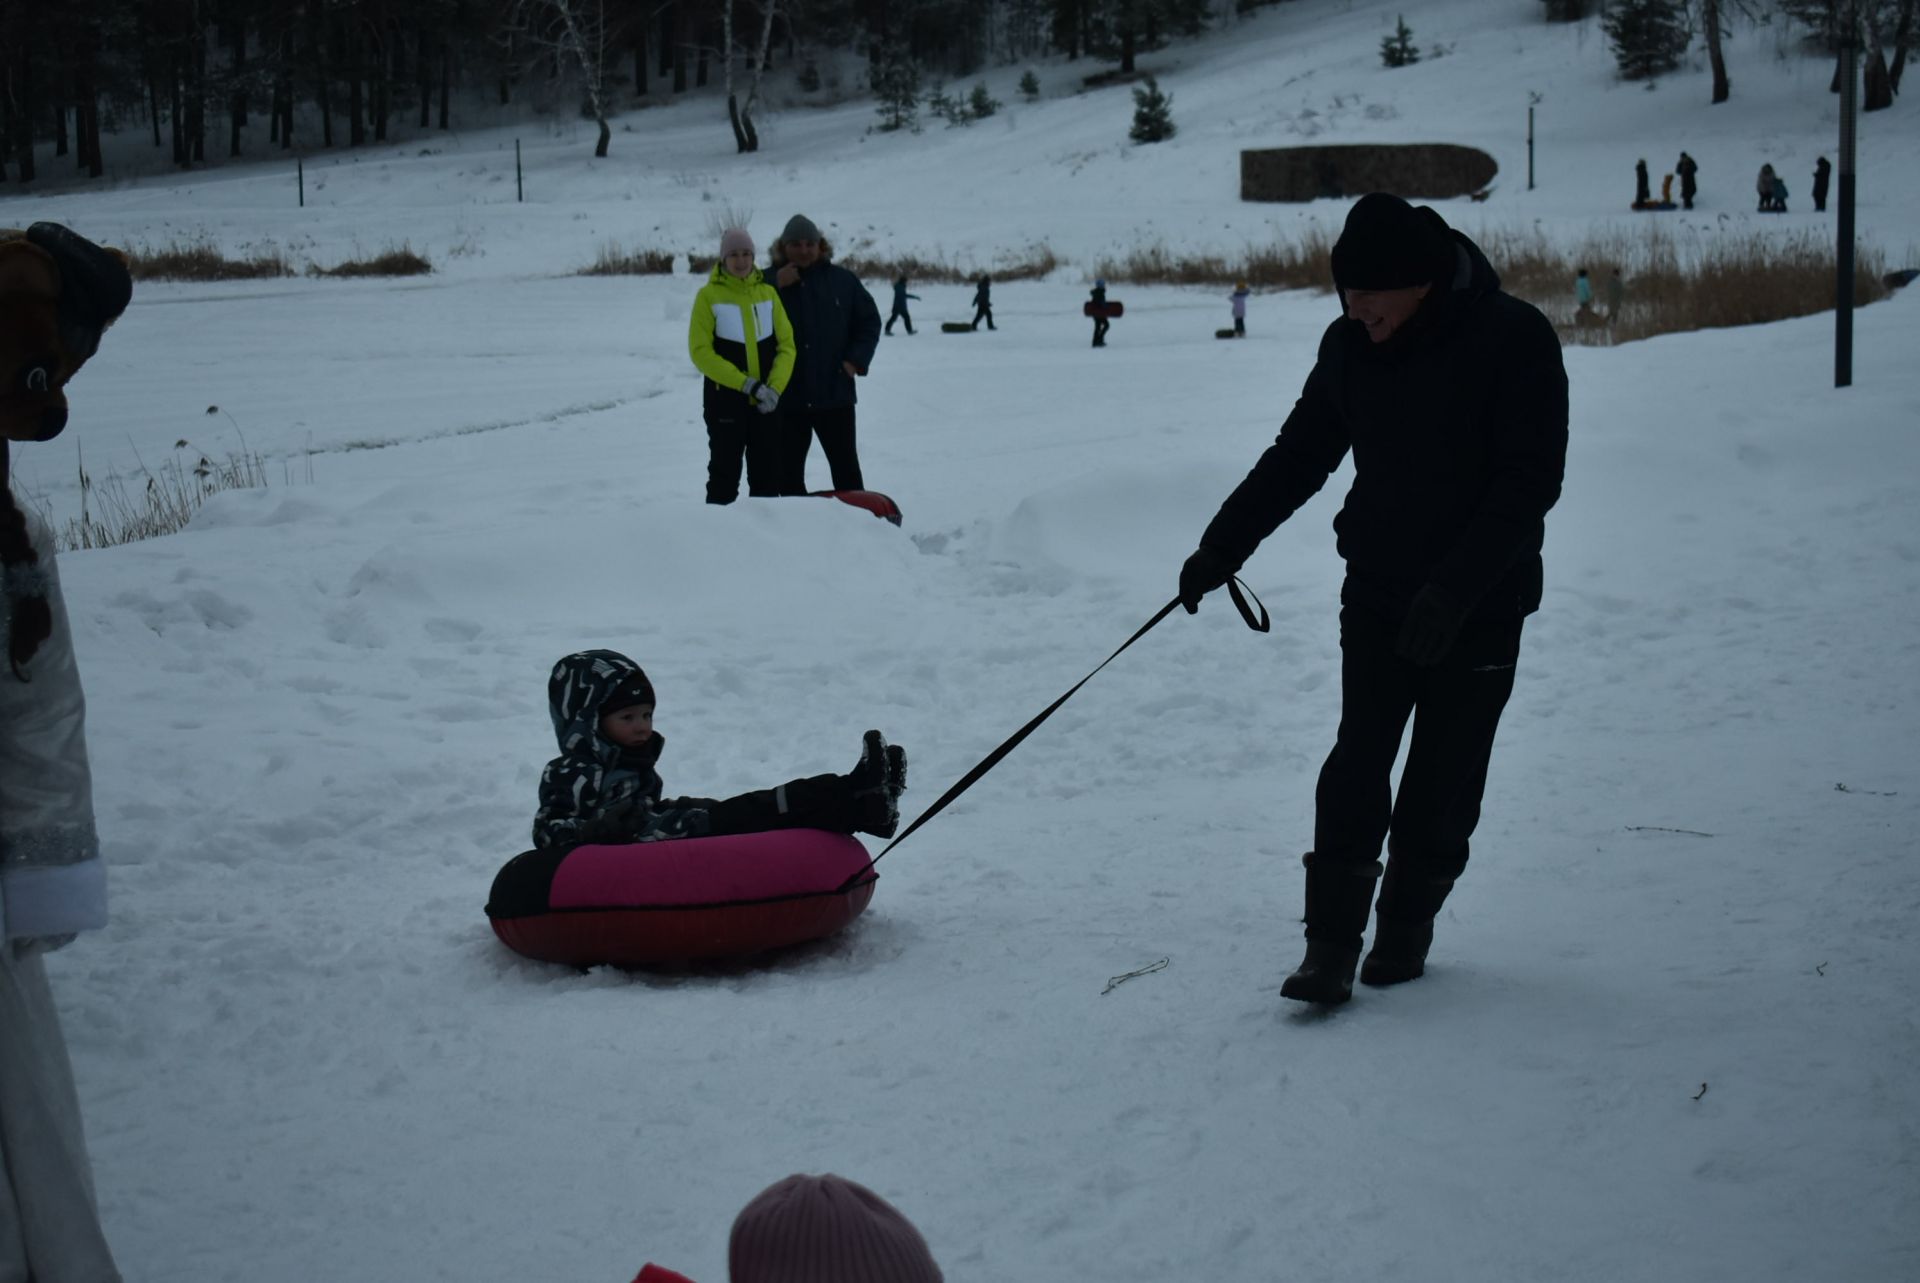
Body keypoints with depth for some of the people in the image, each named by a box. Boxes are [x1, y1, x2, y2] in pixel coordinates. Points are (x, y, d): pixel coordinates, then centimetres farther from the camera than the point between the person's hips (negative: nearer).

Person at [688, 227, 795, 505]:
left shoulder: (767, 292, 5)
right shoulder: (709, 295, -6)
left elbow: (786, 345, 5)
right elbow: (701, 352, -11)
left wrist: (774, 388, -10)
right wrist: (746, 384, -17)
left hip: (766, 402, 4)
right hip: (725, 401, -4)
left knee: (767, 476, 9)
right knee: (725, 475, 0)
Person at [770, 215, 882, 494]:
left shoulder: (842, 280, 4)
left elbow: (869, 321, 10)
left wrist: (856, 360, -3)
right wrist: (776, 287, -17)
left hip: (835, 394, 0)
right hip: (786, 396, 0)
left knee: (846, 468, 5)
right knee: (789, 471, 7)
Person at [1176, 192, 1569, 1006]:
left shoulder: (1515, 342, -15)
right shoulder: (1351, 345, 1)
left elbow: (1531, 483, -17)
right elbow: (1298, 457, 12)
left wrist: (1454, 588, -25)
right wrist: (1222, 547, 7)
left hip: (1482, 607, -3)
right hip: (1377, 595, 3)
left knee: (1443, 782, 4)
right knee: (1356, 769, -5)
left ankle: (1407, 929, 20)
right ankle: (1331, 944, -3)